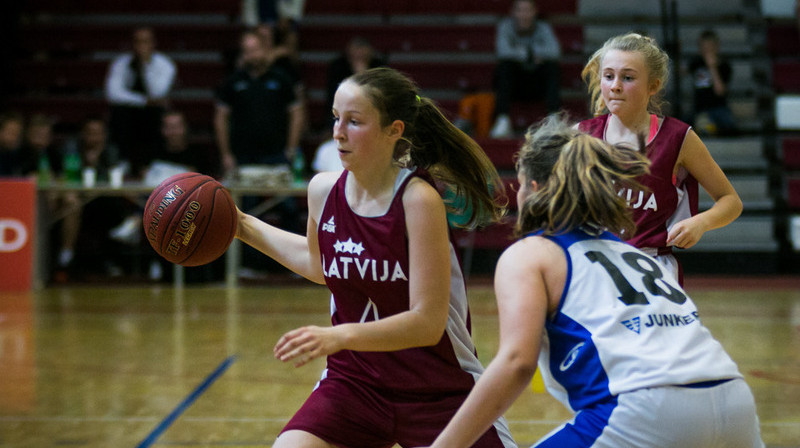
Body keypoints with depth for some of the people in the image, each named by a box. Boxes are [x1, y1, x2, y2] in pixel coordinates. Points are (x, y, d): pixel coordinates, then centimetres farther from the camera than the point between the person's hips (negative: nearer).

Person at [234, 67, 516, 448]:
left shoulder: (419, 199, -20)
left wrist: (341, 336, -33)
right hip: (355, 382, 4)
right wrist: (245, 228, 15)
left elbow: (427, 322, -23)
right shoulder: (323, 190, -4)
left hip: (438, 392, -4)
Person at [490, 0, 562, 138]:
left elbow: (554, 52, -26)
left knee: (552, 66, -26)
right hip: (514, 84, -1)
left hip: (538, 84, 1)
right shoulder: (506, 26, -10)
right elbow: (503, 52, -27)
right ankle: (502, 120, -38)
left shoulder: (544, 28, -9)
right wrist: (531, 56, -27)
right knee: (505, 64, -29)